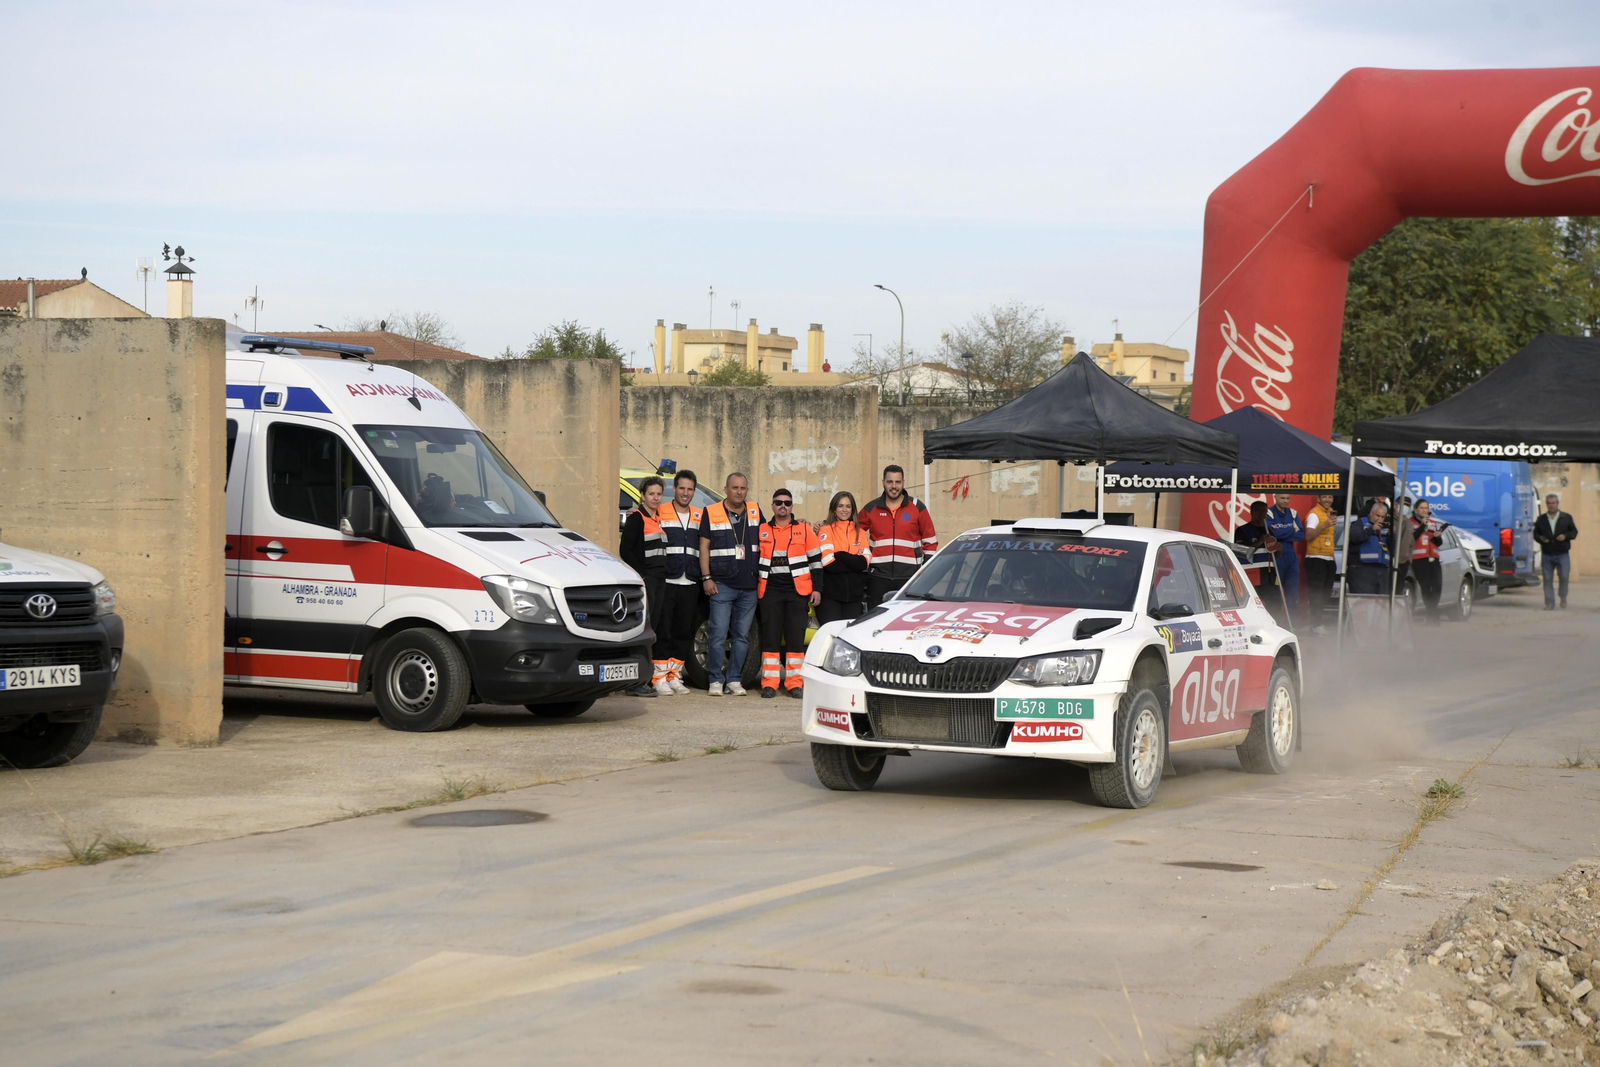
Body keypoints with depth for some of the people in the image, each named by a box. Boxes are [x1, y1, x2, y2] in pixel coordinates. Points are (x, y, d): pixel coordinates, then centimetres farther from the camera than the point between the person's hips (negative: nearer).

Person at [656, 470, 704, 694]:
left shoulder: (700, 517, 14)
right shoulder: (660, 514, 2)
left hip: (690, 585, 4)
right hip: (666, 583, -4)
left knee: (684, 633, 6)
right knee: (662, 632, -4)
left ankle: (674, 675, 13)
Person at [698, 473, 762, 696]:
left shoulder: (755, 512, 11)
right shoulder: (711, 513, 2)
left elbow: (765, 541, 21)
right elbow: (704, 546, 2)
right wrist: (706, 578, -5)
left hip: (749, 586, 3)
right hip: (722, 585, -3)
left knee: (742, 635, 5)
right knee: (718, 634, -7)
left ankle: (734, 680, 11)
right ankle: (716, 680, 0)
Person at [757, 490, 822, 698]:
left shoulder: (804, 529, 8)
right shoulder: (762, 531, 11)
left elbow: (816, 560, 9)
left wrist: (817, 588, 2)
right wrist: (753, 588, 10)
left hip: (798, 590, -1)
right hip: (770, 591, 1)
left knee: (796, 636, -2)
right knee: (770, 636, -2)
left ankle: (794, 683, 2)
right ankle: (769, 683, 1)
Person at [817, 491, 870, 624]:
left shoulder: (860, 532, 13)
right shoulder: (826, 531, 2)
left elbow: (865, 562, -1)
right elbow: (828, 563, -11)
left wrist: (839, 555, -9)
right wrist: (854, 561, -8)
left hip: (854, 594, 4)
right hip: (830, 594, -4)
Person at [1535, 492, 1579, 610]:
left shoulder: (1566, 518, 7)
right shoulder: (1541, 519, 10)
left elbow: (1574, 532, 8)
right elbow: (1535, 533, 14)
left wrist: (1565, 536, -12)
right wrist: (1540, 538, -8)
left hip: (1562, 555, -1)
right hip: (1547, 555, 1)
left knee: (1564, 577, -10)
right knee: (1548, 579, -1)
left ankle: (1563, 598, 17)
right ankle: (1549, 603, 4)